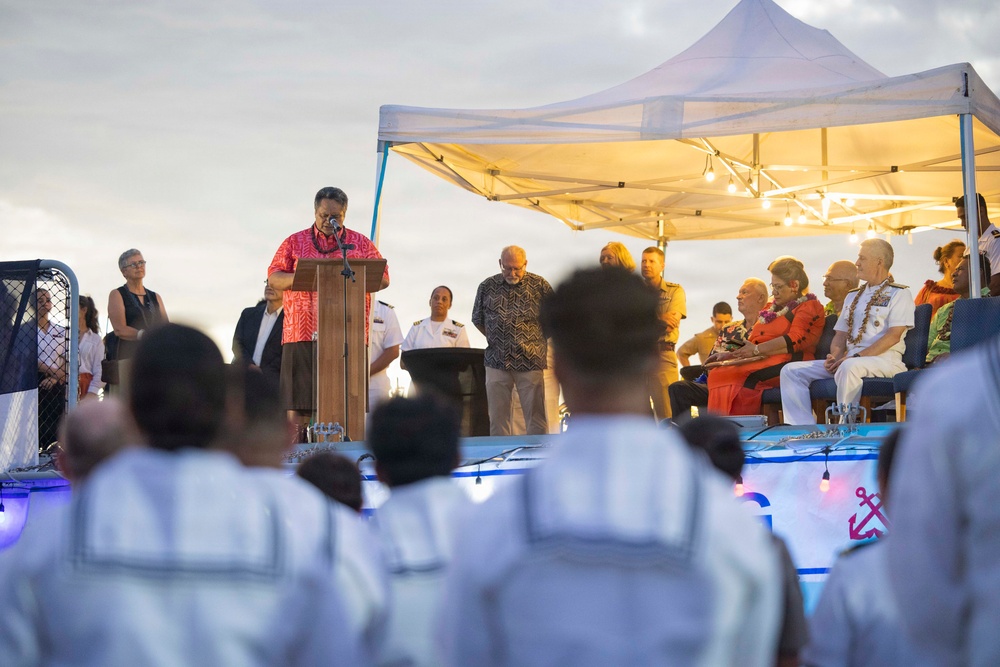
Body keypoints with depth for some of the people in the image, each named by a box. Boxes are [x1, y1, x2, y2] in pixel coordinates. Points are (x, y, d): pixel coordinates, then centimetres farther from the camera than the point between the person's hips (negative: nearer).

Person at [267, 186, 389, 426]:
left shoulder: (361, 244, 15)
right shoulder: (295, 242, 15)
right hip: (302, 334, 0)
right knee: (298, 403, -2)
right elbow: (273, 278, 8)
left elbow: (383, 279, 7)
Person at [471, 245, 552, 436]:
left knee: (535, 415, -2)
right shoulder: (487, 287, 5)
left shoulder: (540, 285, 0)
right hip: (497, 362, 2)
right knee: (498, 417, 4)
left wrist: (537, 340, 8)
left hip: (530, 362, -2)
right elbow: (477, 319, 18)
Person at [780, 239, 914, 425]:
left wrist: (856, 357, -18)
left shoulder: (899, 294, 3)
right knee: (791, 371, -8)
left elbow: (893, 335, -10)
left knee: (849, 367, -41)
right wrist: (835, 356, -2)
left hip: (884, 361, -8)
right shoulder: (853, 297, 26)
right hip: (850, 360, 8)